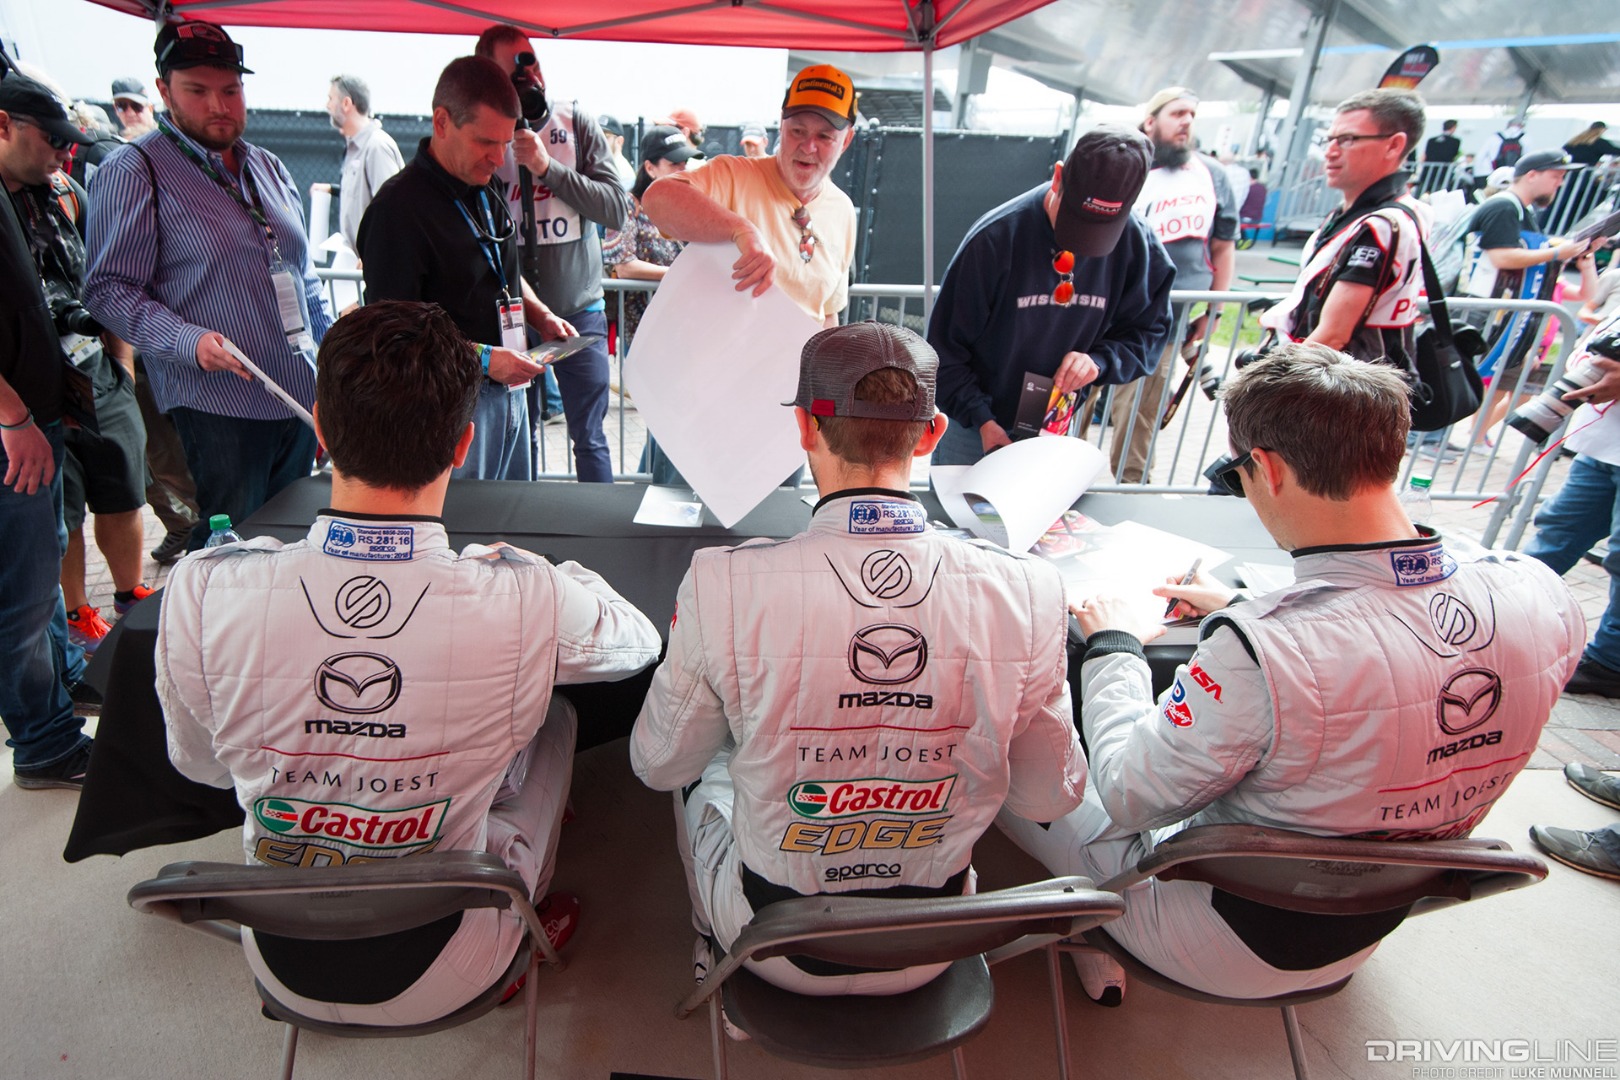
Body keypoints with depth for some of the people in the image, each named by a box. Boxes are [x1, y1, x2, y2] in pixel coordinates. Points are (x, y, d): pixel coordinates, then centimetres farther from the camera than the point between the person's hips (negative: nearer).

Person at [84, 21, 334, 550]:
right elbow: (109, 288, -7)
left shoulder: (270, 168, 18)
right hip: (217, 406, -6)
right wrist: (189, 341, -24)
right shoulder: (134, 170, -2)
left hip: (300, 397, 6)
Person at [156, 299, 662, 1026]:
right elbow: (641, 643, -6)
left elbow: (200, 764, -3)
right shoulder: (527, 603, -29)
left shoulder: (200, 592, -23)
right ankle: (532, 913, 39)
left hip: (281, 966, 3)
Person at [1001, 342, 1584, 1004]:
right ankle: (1114, 943, 33)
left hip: (1233, 952, -6)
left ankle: (1099, 941, 24)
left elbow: (1129, 797, -23)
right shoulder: (1542, 598, -17)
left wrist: (1112, 647, -9)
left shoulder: (1258, 652, -40)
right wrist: (1243, 612, 11)